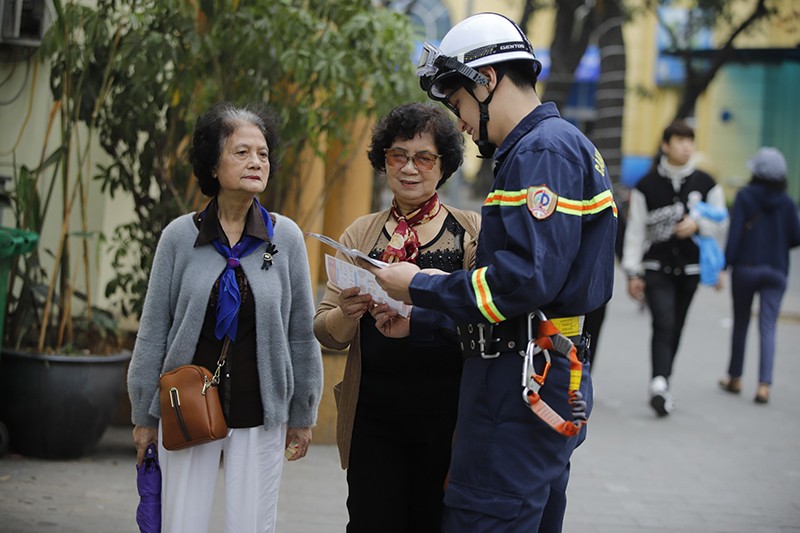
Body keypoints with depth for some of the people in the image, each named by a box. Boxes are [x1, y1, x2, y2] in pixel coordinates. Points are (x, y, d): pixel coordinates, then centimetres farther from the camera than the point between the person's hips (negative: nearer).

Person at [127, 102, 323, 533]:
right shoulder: (180, 236, -3)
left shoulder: (286, 237, -1)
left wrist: (302, 416, 8)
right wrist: (144, 415, 5)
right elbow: (153, 331, 3)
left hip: (259, 415, 0)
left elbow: (302, 331, 5)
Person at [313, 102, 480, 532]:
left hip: (448, 412, -2)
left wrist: (417, 319, -22)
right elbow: (325, 333, 8)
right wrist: (346, 314, -15)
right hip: (374, 413, 2)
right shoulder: (360, 234, 11)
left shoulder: (471, 232, 4)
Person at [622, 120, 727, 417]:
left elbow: (721, 226, 10)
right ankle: (660, 384, -28)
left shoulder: (706, 184, 5)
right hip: (656, 269, -3)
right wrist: (632, 273, -3)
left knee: (675, 329, 8)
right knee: (663, 324, -18)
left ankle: (661, 385, 20)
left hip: (690, 269, 3)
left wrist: (698, 226, -11)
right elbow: (635, 231, 1)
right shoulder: (646, 186, 0)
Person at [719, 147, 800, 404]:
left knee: (740, 324, 14)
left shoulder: (745, 196, -7)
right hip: (776, 270, 1)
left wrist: (724, 265, -11)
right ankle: (764, 384, -12)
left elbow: (734, 233, -12)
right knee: (768, 328, 0)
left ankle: (735, 378, 26)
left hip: (745, 268, -1)